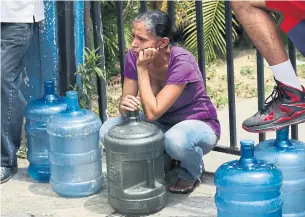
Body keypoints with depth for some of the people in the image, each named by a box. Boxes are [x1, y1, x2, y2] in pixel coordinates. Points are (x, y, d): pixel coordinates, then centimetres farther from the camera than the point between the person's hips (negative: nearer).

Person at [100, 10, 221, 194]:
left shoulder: (182, 63, -29)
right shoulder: (134, 56, -13)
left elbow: (152, 113, -32)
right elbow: (126, 101, -9)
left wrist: (142, 68, -31)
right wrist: (126, 106, -33)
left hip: (198, 125, -6)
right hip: (162, 124, 6)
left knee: (175, 139, -41)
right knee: (108, 131, -16)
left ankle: (193, 172, -4)